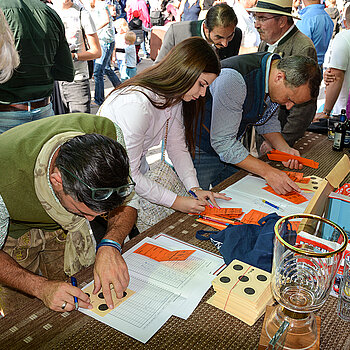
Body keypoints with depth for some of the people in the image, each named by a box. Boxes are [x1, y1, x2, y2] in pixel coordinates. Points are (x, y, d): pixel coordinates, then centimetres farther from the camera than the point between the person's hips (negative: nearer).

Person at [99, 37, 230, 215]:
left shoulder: (174, 97, -6)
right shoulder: (137, 105, -33)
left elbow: (177, 147, 0)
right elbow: (127, 175, -29)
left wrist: (194, 188, -12)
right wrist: (175, 201, -25)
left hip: (139, 170, 8)